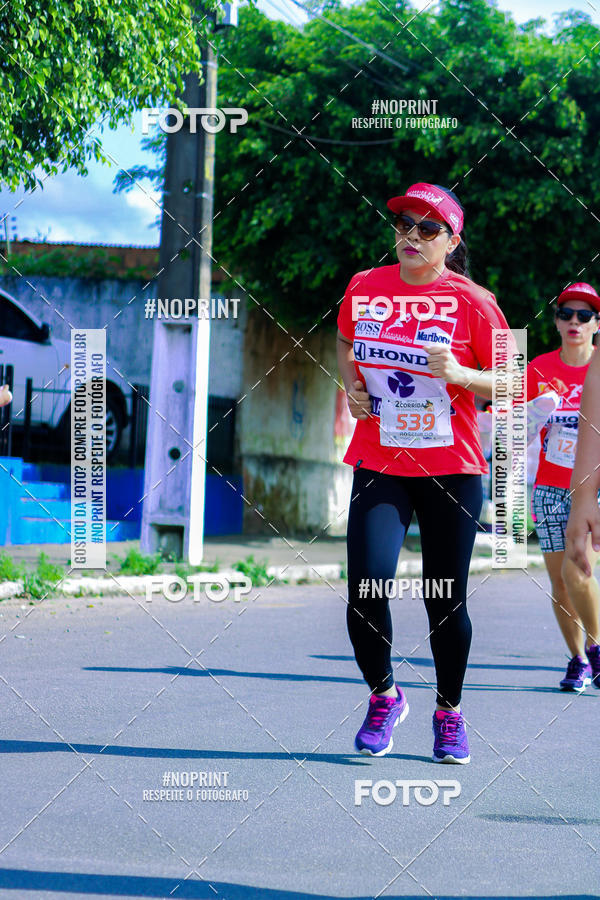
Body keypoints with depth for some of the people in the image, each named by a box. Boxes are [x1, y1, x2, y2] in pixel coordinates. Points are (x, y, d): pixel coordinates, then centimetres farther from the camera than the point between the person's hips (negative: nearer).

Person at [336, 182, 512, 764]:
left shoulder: (471, 301, -5)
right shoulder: (364, 288, 4)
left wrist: (459, 375, -20)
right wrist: (351, 387, 7)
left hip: (452, 469, -2)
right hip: (379, 462, 2)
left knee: (446, 600, 4)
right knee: (365, 588, -13)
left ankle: (449, 714, 25)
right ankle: (383, 696, 13)